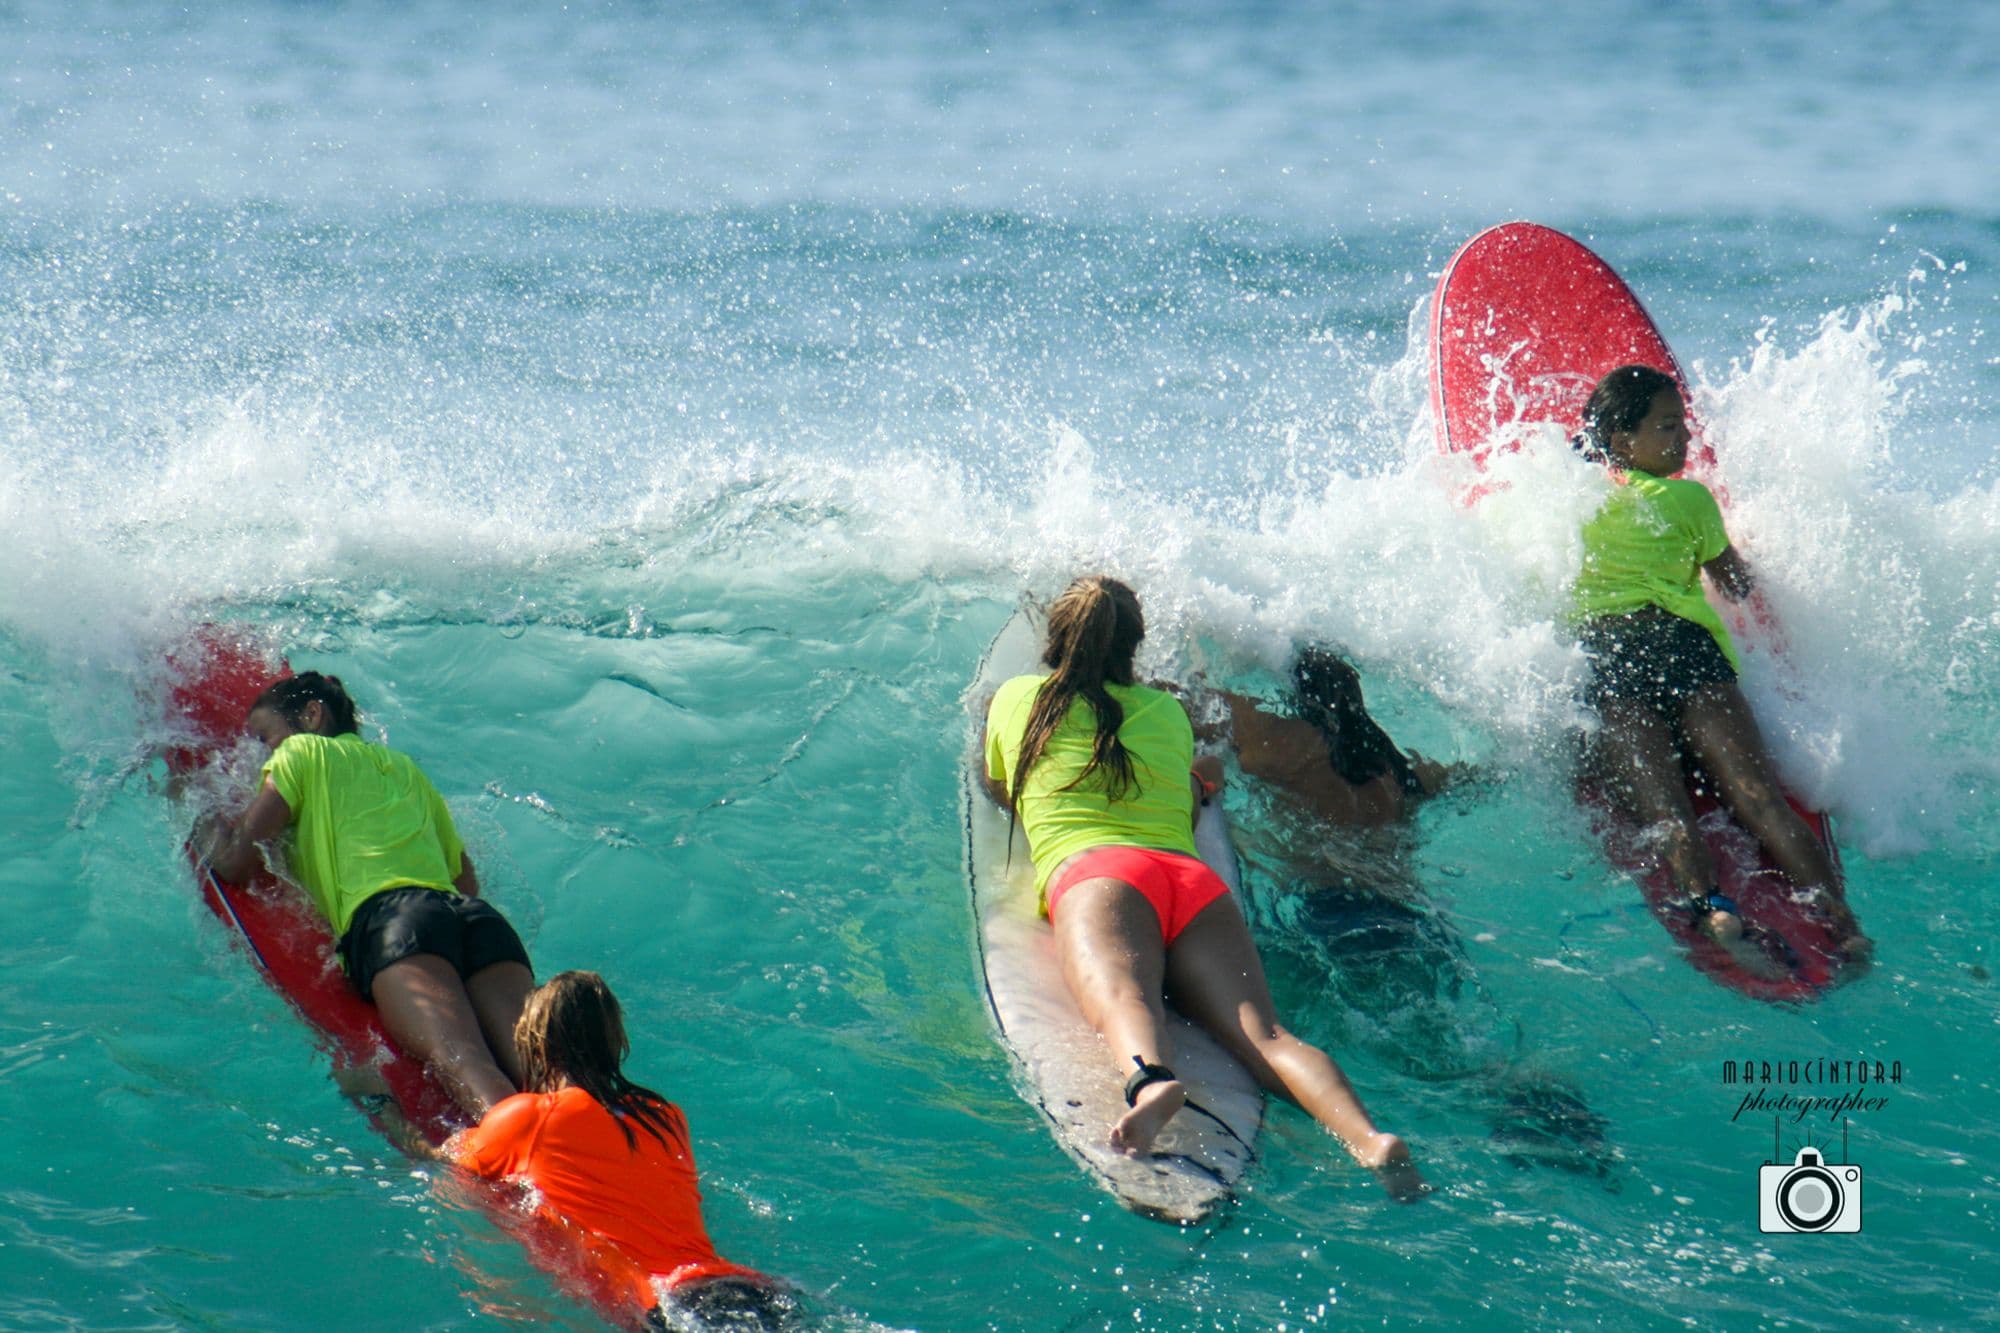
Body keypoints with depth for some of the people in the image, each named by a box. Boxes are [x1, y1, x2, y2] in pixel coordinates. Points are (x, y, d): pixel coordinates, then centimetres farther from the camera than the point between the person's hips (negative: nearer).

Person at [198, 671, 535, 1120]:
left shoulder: (303, 752, 20)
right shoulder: (406, 767, 39)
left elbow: (235, 863, 12)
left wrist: (205, 821, 33)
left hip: (389, 917, -5)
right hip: (479, 917, 5)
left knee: (462, 1065, -30)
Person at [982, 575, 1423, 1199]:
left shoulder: (1017, 698, 26)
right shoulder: (1168, 710, 32)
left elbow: (998, 791, 45)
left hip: (1092, 871, -3)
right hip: (1196, 875, 3)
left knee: (1122, 999, -34)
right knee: (1261, 1031, -20)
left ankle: (1151, 1079, -70)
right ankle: (1368, 1138, -48)